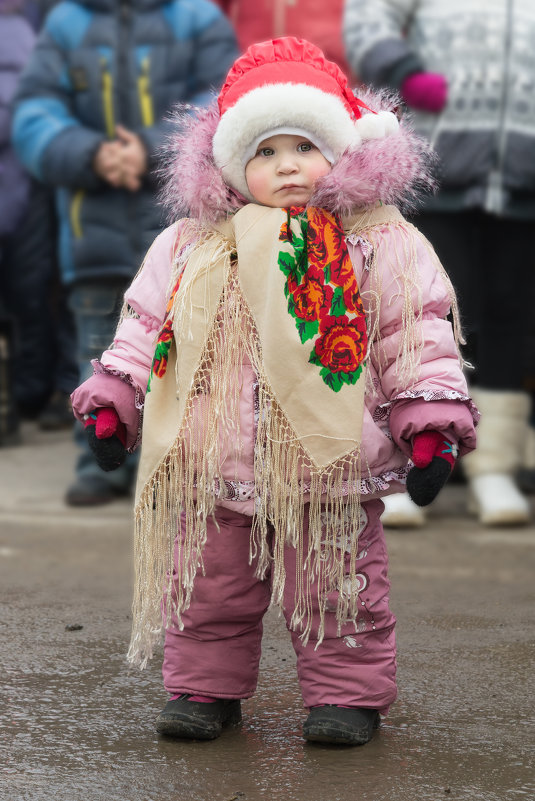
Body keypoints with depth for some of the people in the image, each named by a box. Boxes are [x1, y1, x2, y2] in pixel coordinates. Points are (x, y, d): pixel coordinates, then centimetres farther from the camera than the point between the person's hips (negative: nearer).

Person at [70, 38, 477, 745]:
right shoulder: (191, 245, 6)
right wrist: (113, 400, 9)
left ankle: (347, 694, 21)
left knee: (336, 593, 6)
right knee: (206, 591, 11)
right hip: (212, 471, 3)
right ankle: (205, 689, 27)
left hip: (331, 472, -2)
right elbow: (145, 324, 14)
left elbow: (417, 335, -1)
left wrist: (430, 424, -6)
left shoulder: (381, 243, -1)